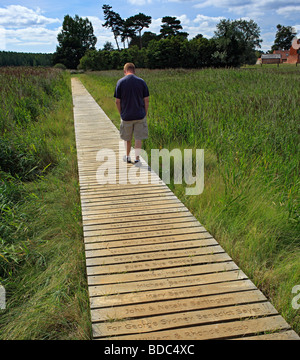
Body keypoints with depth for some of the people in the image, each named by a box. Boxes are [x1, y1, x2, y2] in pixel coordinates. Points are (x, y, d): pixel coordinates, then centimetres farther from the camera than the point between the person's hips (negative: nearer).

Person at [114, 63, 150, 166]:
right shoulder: (141, 82, -2)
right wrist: (145, 114, 8)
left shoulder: (120, 82, -4)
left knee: (127, 138, 16)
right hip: (140, 115, 0)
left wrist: (121, 114, 8)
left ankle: (127, 157, 31)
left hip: (126, 116, 0)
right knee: (138, 138, 6)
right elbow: (146, 100, -2)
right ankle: (137, 159, 4)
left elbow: (117, 101, -5)